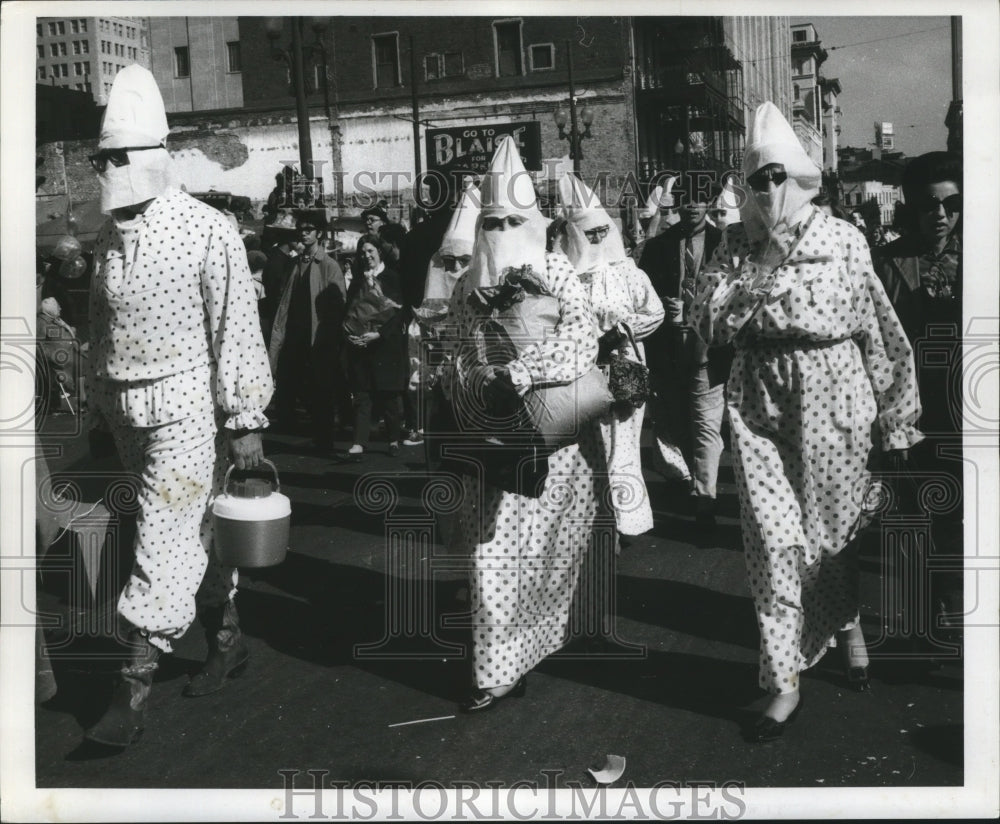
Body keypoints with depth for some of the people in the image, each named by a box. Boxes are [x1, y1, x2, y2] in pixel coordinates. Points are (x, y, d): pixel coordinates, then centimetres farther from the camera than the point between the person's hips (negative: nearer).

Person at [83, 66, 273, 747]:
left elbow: (237, 330, -13)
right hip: (129, 412, 7)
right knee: (194, 535, 17)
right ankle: (229, 640, 33)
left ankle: (134, 692, 1)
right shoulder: (110, 236, 9)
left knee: (163, 550, -6)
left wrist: (245, 420, -14)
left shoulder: (208, 231, -11)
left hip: (187, 410, -7)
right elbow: (100, 330, 16)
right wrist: (101, 410, 18)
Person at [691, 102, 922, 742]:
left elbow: (881, 333, 1)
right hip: (761, 408, 1)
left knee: (836, 529, 13)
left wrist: (896, 418, 1)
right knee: (774, 539, -4)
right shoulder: (737, 246, 4)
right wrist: (769, 270, -14)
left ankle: (847, 622, 44)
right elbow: (709, 319, -8)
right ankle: (785, 684, 6)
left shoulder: (845, 241, -1)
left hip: (834, 406, -1)